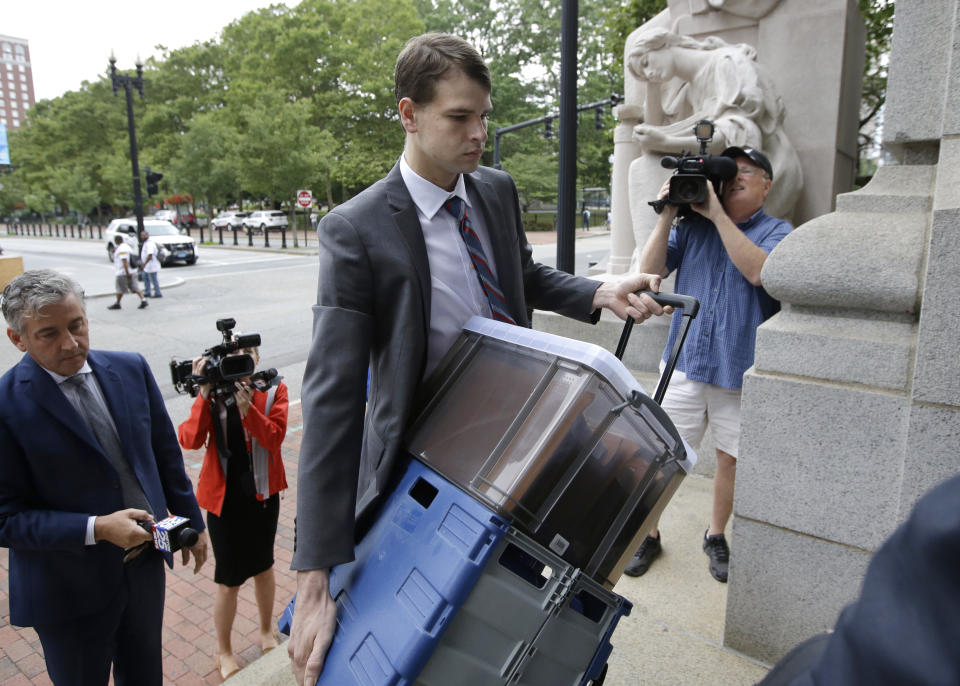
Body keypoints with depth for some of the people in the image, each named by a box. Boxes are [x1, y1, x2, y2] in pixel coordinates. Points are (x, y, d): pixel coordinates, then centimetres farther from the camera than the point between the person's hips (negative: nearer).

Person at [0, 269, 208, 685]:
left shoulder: (131, 369, -5)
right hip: (70, 589, -4)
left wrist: (191, 520, 10)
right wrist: (96, 529, -26)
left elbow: (165, 452, 5)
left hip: (145, 564, 5)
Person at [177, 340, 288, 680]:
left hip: (263, 493, 2)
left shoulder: (273, 390, -6)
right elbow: (189, 440, -20)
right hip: (224, 496, -1)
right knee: (229, 580, 8)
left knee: (263, 567, 21)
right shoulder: (214, 389, -8)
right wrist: (204, 396, -30)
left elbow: (274, 438, -19)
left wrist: (246, 405, -32)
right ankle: (223, 651, 32)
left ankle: (267, 632, 45)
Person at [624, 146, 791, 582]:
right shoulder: (691, 224, 7)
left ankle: (716, 537, 34)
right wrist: (667, 214, -8)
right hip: (686, 362, 1)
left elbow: (759, 271, -19)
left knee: (730, 457, 12)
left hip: (739, 369, -1)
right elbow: (650, 270, -2)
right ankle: (648, 534, 24)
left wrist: (717, 214, -19)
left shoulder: (776, 231, 2)